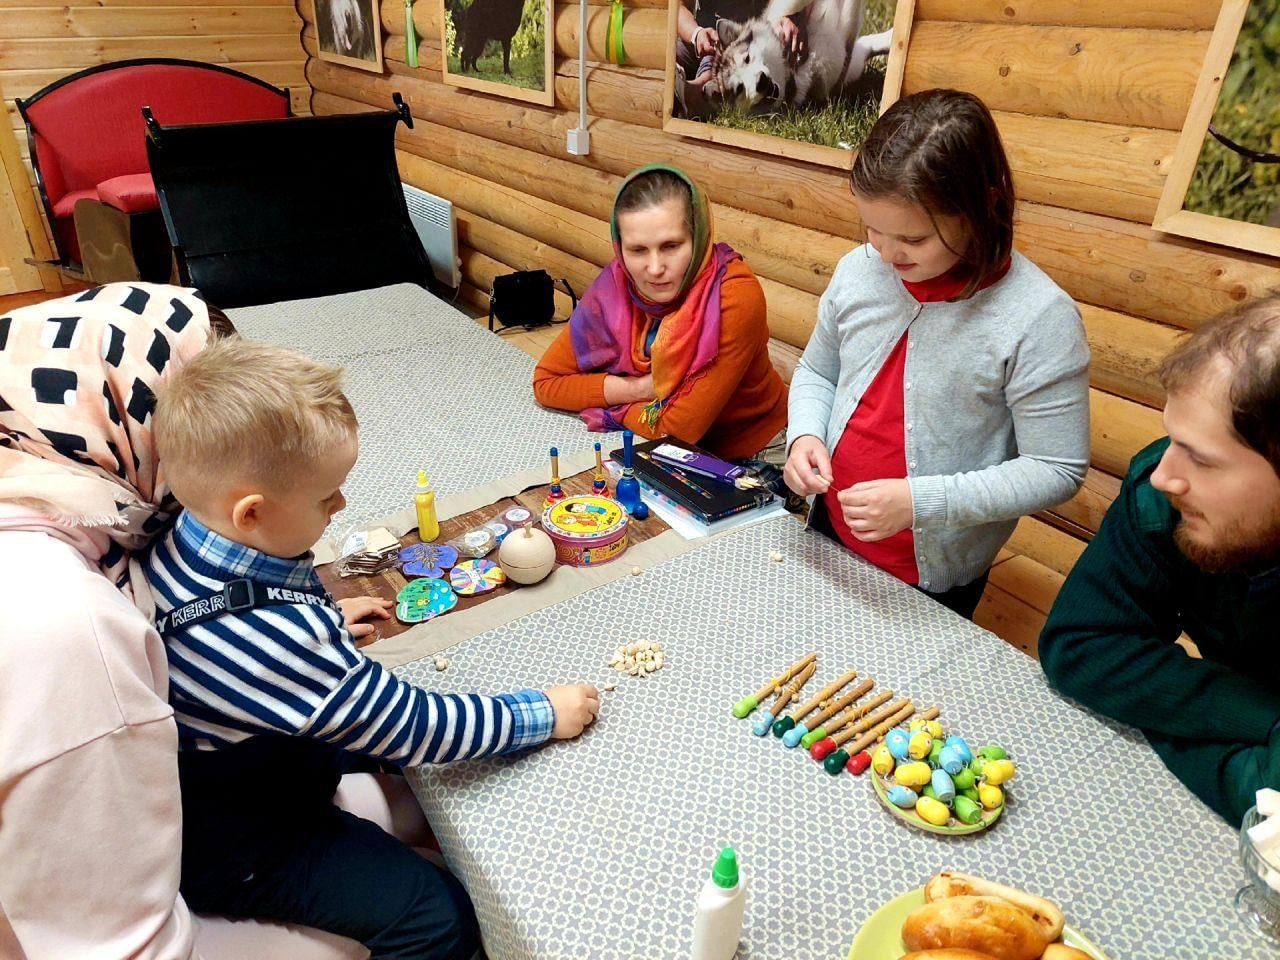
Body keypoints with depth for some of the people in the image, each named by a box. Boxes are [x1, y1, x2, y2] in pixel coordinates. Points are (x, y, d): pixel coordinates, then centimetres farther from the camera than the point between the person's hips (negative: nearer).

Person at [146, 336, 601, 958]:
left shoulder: (175, 543, -13)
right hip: (232, 849, -9)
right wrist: (546, 714, -21)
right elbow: (411, 727, -31)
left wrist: (325, 621, 17)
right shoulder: (280, 637, -40)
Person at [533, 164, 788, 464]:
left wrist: (608, 403, -11)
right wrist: (637, 388, -19)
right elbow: (545, 381, -7)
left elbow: (680, 430, -25)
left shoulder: (736, 297, -25)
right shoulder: (615, 285, -13)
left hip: (750, 458, -4)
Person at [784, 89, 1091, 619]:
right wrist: (805, 435, -14)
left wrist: (918, 501, -28)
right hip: (830, 532, 5)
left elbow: (1056, 470, -18)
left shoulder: (1039, 319, -22)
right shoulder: (858, 271, -9)